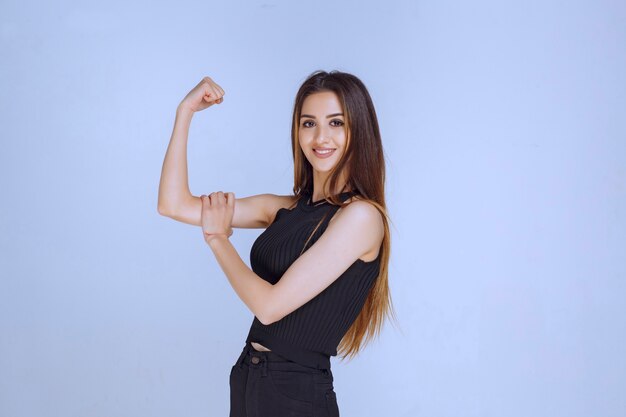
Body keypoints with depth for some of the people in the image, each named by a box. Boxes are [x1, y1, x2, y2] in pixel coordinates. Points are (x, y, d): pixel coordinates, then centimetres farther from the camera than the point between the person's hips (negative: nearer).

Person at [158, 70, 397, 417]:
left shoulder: (362, 215, -16)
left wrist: (217, 237, -5)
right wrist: (185, 111, 2)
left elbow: (271, 305, -19)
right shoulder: (285, 209, 5)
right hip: (247, 380, 7)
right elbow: (174, 205, 4)